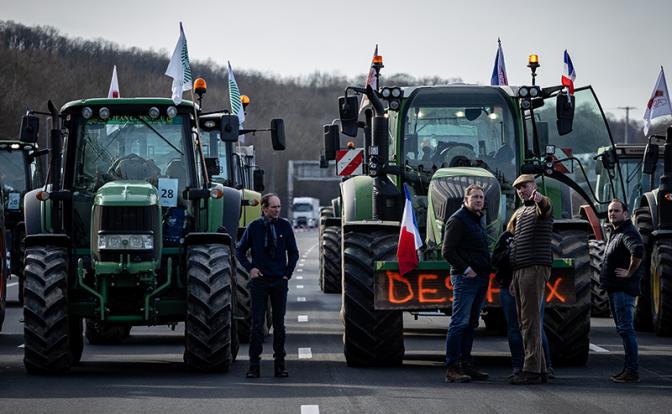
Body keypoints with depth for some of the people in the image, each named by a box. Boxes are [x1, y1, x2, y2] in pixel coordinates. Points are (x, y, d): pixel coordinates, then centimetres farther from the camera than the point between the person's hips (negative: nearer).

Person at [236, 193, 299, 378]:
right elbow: (240, 251, 10)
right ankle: (254, 365, -1)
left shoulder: (284, 226, 2)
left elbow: (293, 252, 11)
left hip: (280, 281, 1)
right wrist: (250, 268, -2)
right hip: (260, 280, -1)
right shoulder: (254, 227, 0)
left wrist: (288, 273, 3)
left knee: (279, 324, 5)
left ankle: (280, 364, 10)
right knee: (257, 325, -3)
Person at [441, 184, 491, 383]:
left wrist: (486, 271, 17)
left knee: (471, 323, 11)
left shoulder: (478, 220, 21)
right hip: (465, 277, -9)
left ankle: (466, 364, 15)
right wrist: (465, 268, -20)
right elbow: (447, 251, -14)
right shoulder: (457, 220, -7)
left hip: (480, 277, 9)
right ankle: (452, 368, -13)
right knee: (460, 322, -11)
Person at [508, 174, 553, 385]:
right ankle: (539, 368, 12)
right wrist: (512, 277, 22)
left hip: (535, 268, -9)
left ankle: (531, 370, -15)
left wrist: (539, 199, -56)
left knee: (530, 320, -13)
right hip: (519, 270, 9)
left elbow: (545, 207, -30)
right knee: (525, 321, 9)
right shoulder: (519, 213, 23)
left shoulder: (541, 206, -4)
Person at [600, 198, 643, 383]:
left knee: (626, 328, -13)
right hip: (614, 289, 11)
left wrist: (630, 272, -24)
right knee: (622, 329, 14)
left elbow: (638, 251, -33)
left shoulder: (628, 233, -14)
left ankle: (633, 371, -15)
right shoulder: (615, 233, 20)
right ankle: (628, 368, 20)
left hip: (624, 289, -11)